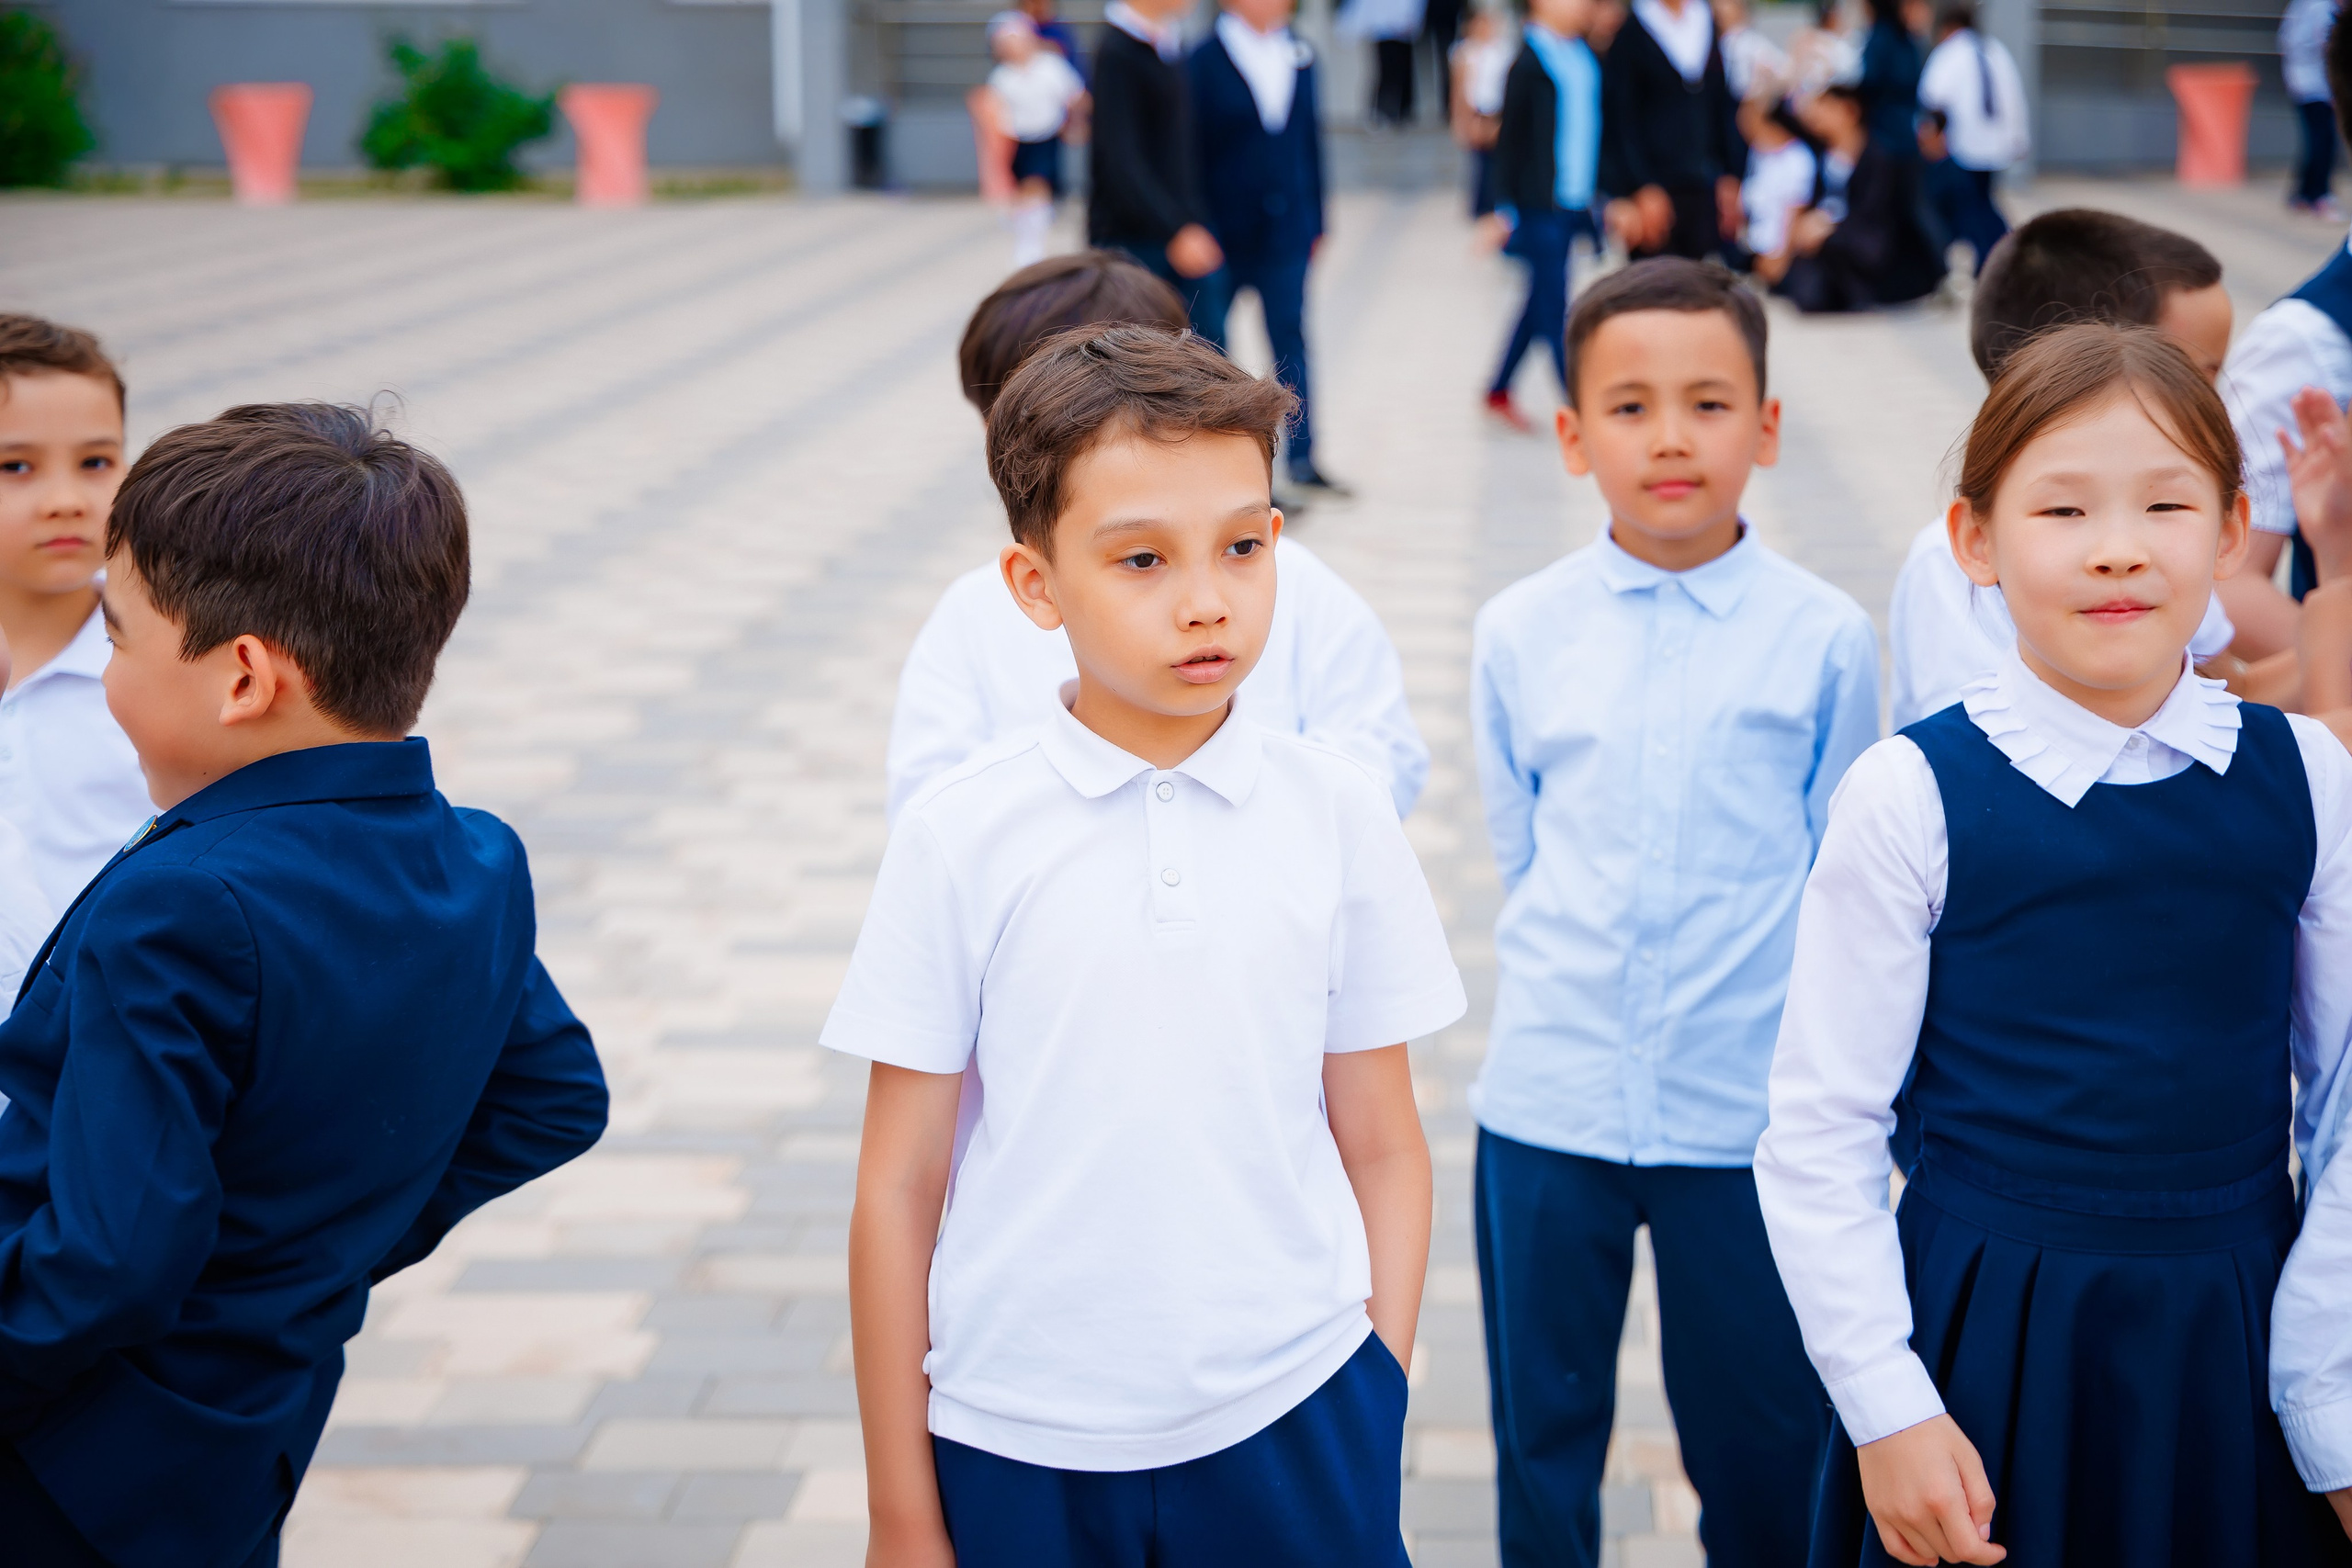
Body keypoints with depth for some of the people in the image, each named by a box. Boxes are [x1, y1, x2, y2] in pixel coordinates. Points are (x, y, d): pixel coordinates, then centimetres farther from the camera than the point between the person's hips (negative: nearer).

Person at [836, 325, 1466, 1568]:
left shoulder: (1337, 814, -1)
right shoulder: (960, 838, -6)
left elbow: (1384, 1152, 5)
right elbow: (898, 1191, -1)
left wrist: (1380, 1423, 1)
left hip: (1291, 1425, 1)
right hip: (1020, 1450, -1)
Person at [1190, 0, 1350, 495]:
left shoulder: (1299, 58, 6)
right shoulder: (1205, 63, -9)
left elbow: (1311, 141, 11)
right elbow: (1192, 153, -8)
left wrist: (1315, 223, 9)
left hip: (1284, 231, 3)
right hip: (1222, 232, -3)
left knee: (1290, 339, -1)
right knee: (1209, 343, 10)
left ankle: (1302, 459, 0)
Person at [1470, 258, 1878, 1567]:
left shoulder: (1826, 638, -5)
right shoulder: (1519, 634, 0)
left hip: (1754, 1111, -1)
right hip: (1547, 1103, 1)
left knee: (1765, 1436, 11)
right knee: (1542, 1427, 15)